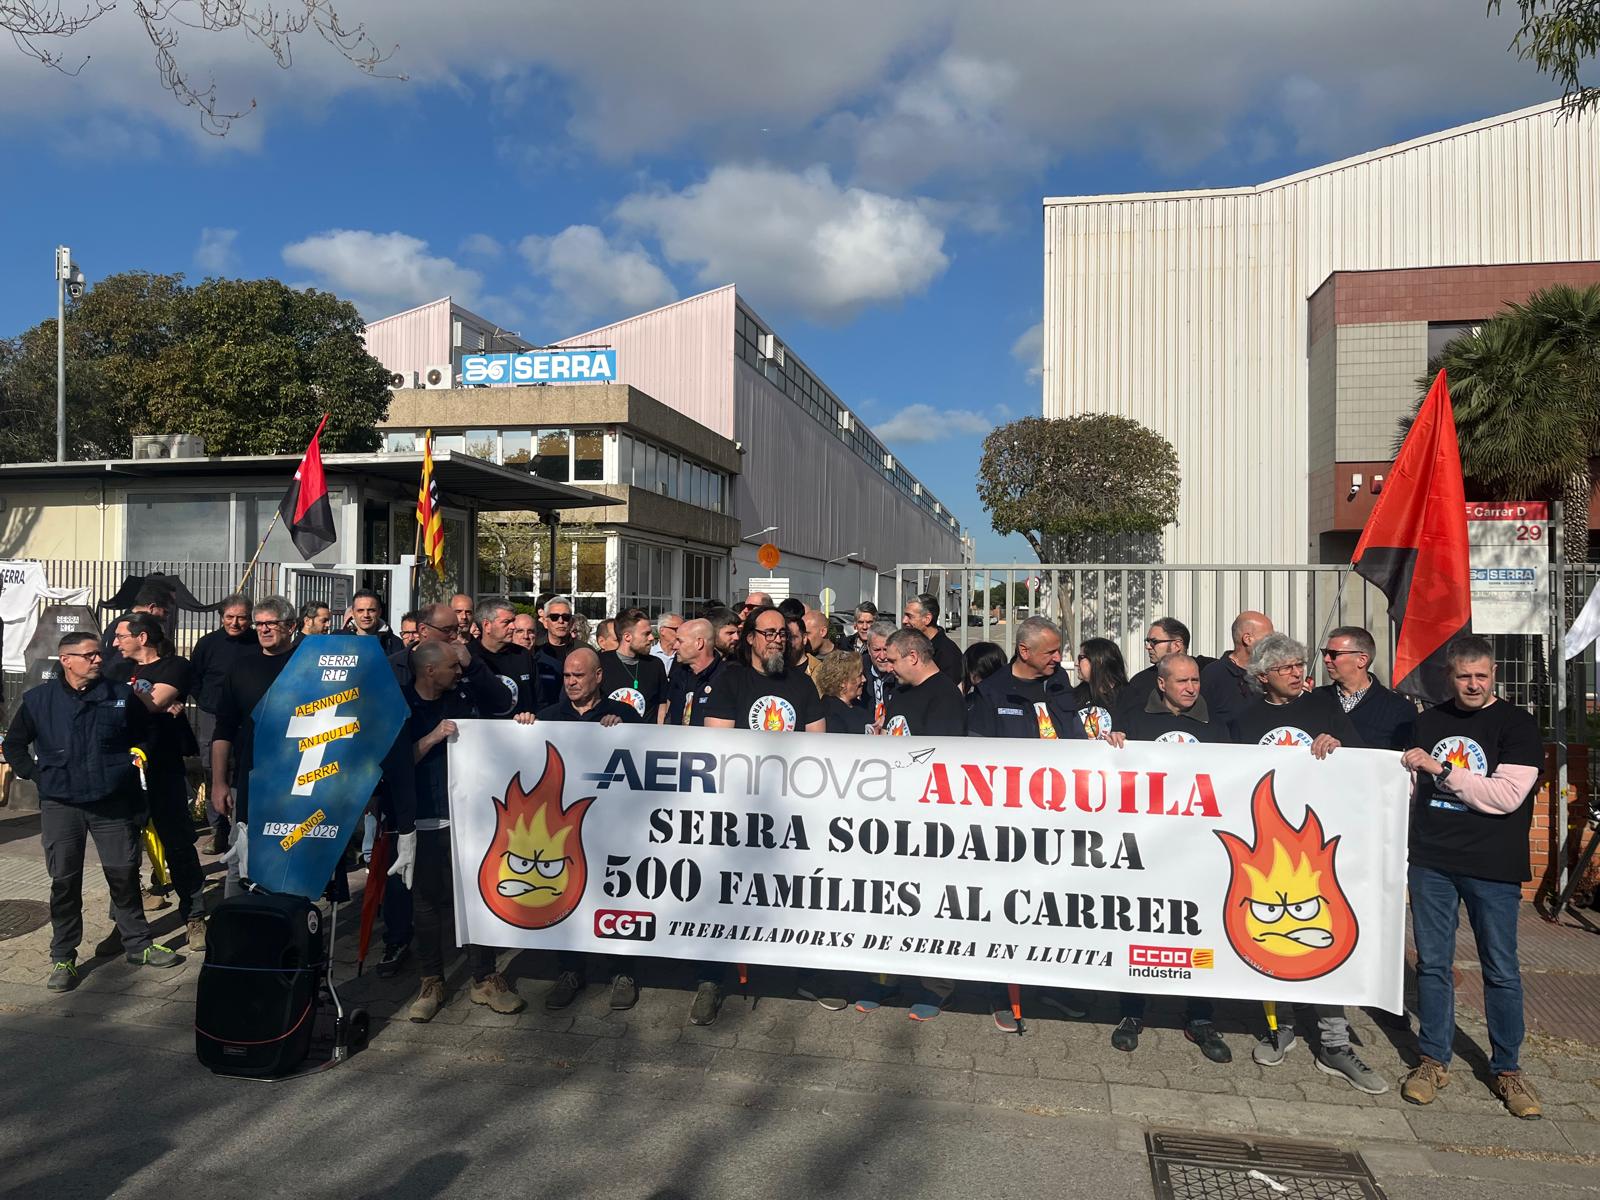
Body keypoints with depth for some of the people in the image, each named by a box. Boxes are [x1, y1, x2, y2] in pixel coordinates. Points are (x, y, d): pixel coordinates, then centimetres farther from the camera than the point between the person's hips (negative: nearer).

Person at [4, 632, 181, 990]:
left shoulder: (121, 696, 2)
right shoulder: (38, 700, 1)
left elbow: (146, 734, 17)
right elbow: (15, 745, 13)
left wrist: (137, 757, 3)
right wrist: (36, 774, 2)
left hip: (113, 802, 1)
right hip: (60, 805, 0)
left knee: (124, 874, 6)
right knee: (64, 881, 4)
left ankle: (138, 944, 20)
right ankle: (63, 958, 17)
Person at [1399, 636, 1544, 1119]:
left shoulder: (1515, 724, -4)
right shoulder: (1427, 722, 10)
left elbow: (1508, 795, -16)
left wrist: (1440, 769, -16)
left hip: (1492, 866, -3)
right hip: (1431, 861, 3)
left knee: (1501, 970, 7)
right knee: (1433, 963, 9)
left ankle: (1507, 1069, 22)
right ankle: (1433, 1061, 20)